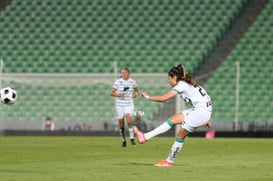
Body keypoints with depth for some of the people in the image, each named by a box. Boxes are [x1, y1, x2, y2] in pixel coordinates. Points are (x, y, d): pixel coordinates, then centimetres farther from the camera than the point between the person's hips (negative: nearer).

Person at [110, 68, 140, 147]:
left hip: (129, 104, 0)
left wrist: (136, 94, -1)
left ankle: (132, 138, -15)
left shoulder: (132, 82, 3)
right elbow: (111, 93, -1)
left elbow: (137, 90, 20)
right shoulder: (118, 82, -4)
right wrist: (118, 95, -19)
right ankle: (123, 140, 21)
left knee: (129, 120, -24)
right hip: (119, 104, 0)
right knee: (121, 124, 3)